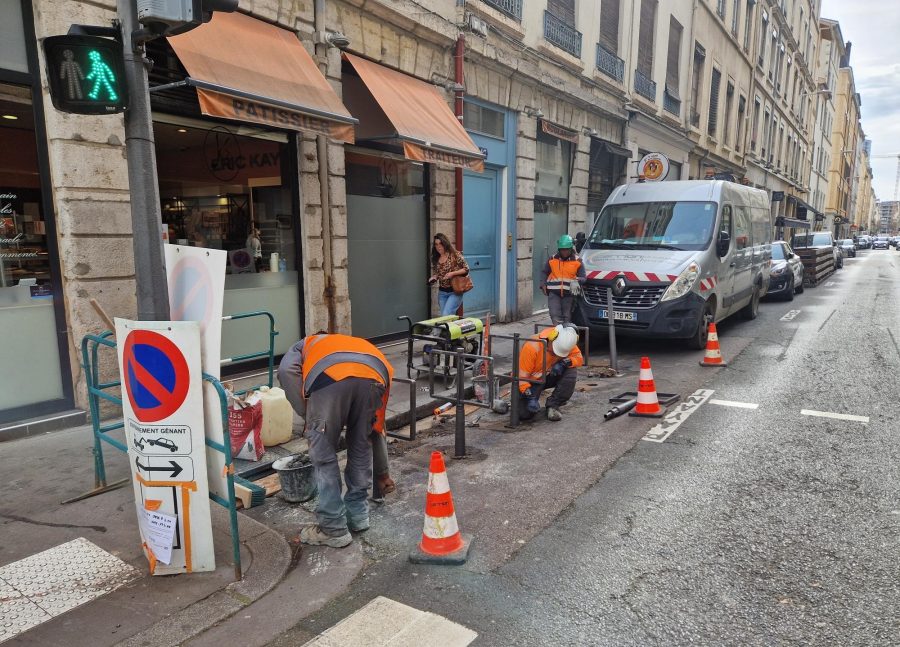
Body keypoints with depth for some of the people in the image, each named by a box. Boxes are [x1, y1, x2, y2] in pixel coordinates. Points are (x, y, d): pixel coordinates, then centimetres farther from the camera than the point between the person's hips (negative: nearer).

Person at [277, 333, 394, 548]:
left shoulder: (305, 346, 42)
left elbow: (286, 371, 12)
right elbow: (377, 424, 47)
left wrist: (308, 417, 20)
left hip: (330, 377, -3)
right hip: (373, 377, 4)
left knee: (323, 455, 14)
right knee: (362, 447, 26)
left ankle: (334, 529, 22)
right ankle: (358, 515, 37)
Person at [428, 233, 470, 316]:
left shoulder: (455, 255, -8)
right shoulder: (435, 259, 6)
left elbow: (466, 269, -7)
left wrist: (452, 273, -18)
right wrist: (433, 278, -5)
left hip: (455, 291, -6)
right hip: (442, 292, 6)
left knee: (446, 315, -18)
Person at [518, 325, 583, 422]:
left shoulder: (565, 343, -17)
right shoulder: (532, 346, -32)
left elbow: (579, 357, -13)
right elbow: (521, 375, -29)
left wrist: (564, 363, -33)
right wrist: (530, 397, -37)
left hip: (548, 376, 4)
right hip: (531, 380, -4)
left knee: (571, 372, -25)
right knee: (524, 414, -22)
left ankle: (553, 406, -12)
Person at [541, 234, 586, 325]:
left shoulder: (577, 261, 2)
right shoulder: (552, 259, 6)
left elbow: (583, 278, 0)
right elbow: (544, 272, 18)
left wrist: (576, 281, -22)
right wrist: (543, 284, 3)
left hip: (569, 294, 0)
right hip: (554, 293, 0)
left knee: (567, 318, 8)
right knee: (555, 316, -11)